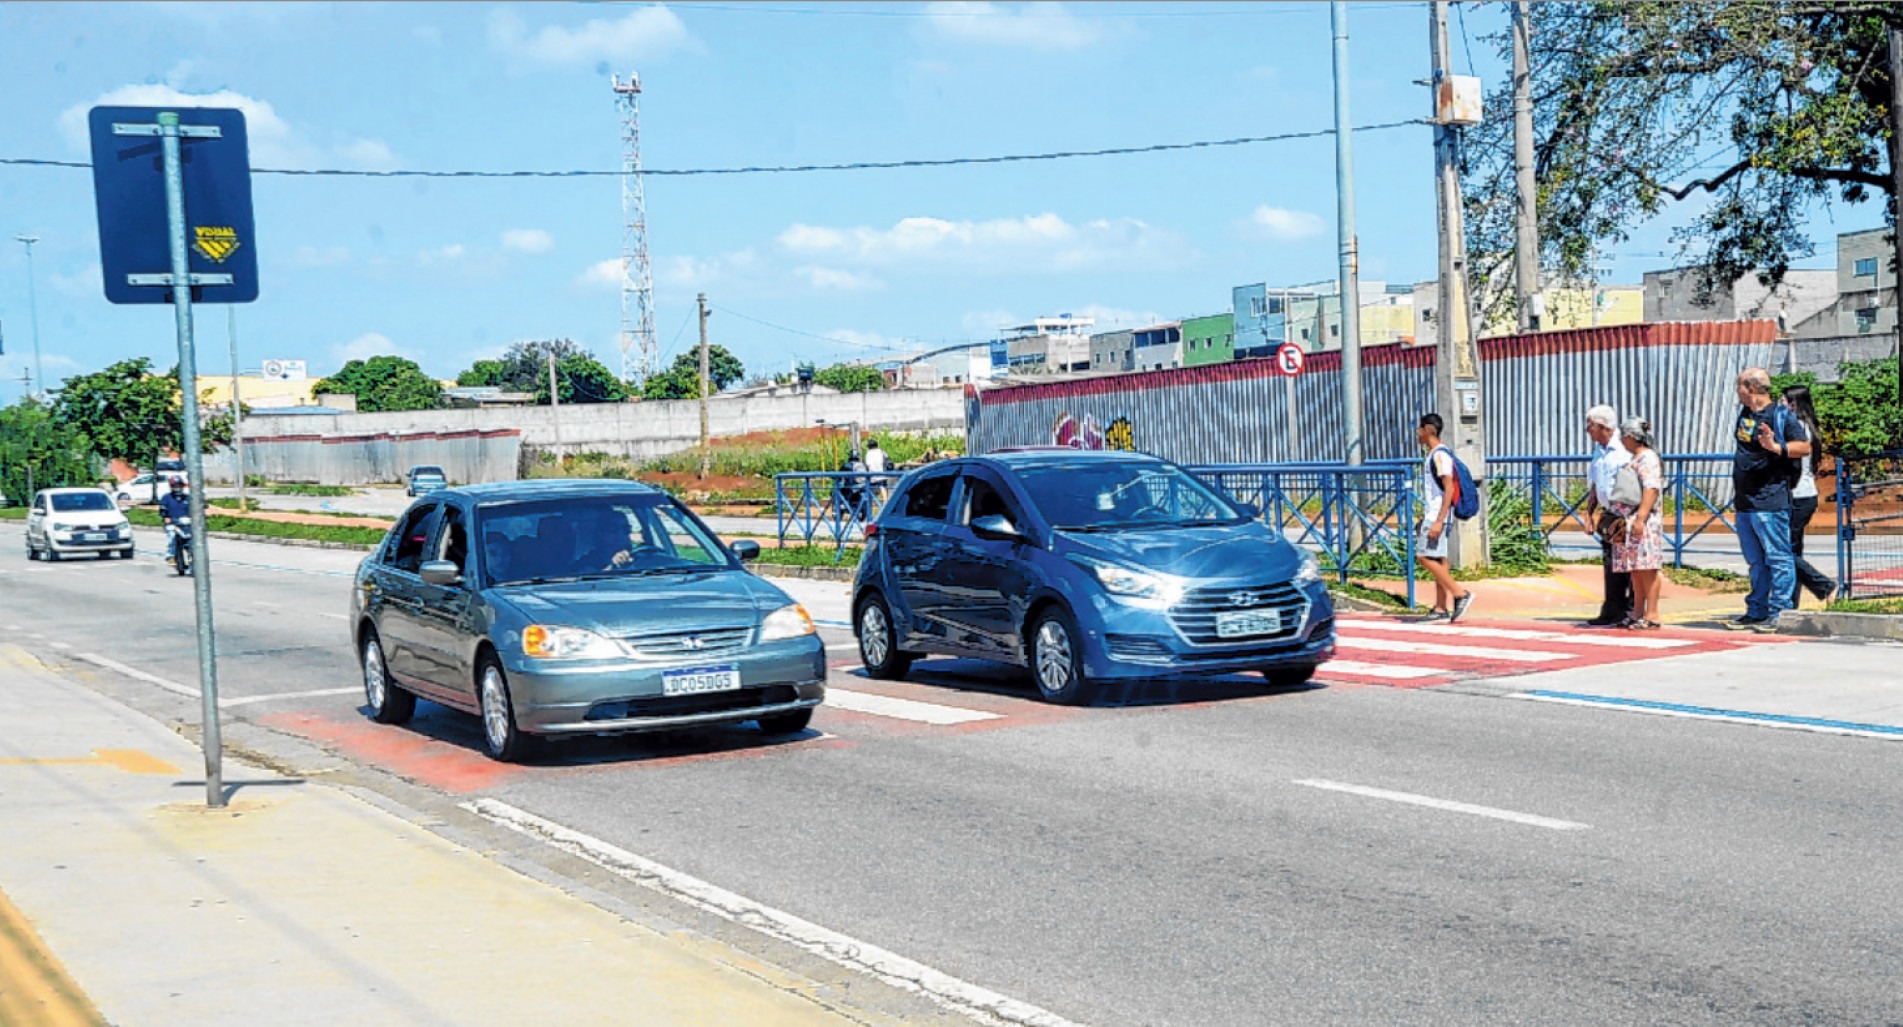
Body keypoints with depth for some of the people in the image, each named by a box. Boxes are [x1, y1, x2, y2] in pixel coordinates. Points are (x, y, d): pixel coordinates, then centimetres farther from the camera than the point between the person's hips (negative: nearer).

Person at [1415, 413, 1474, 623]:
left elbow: (1449, 489, -21)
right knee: (1437, 561, 8)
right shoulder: (1434, 455, 17)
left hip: (1437, 515, -10)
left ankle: (1461, 594, -11)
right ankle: (1442, 609, 8)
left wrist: (1438, 520, -25)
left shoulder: (1440, 455, -15)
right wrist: (1426, 516, 24)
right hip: (1433, 515, 10)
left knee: (1425, 556, -12)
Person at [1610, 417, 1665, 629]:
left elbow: (1651, 490, -18)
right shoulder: (1634, 458, 22)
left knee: (1646, 568, -9)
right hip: (1629, 521, 10)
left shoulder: (1648, 458, -9)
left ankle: (1652, 615, -8)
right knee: (1635, 570, 10)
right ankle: (1638, 613, 14)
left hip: (1644, 522, -10)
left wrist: (1640, 518, -24)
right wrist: (1621, 520, 24)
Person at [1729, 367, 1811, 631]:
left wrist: (1776, 447, -30)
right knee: (1756, 562, 13)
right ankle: (1756, 612, 19)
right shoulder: (1744, 414, 14)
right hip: (1744, 502, 9)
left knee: (1777, 558, -5)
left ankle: (1777, 613, -4)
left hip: (1770, 502, -9)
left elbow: (1805, 447, -16)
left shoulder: (1781, 416, -9)